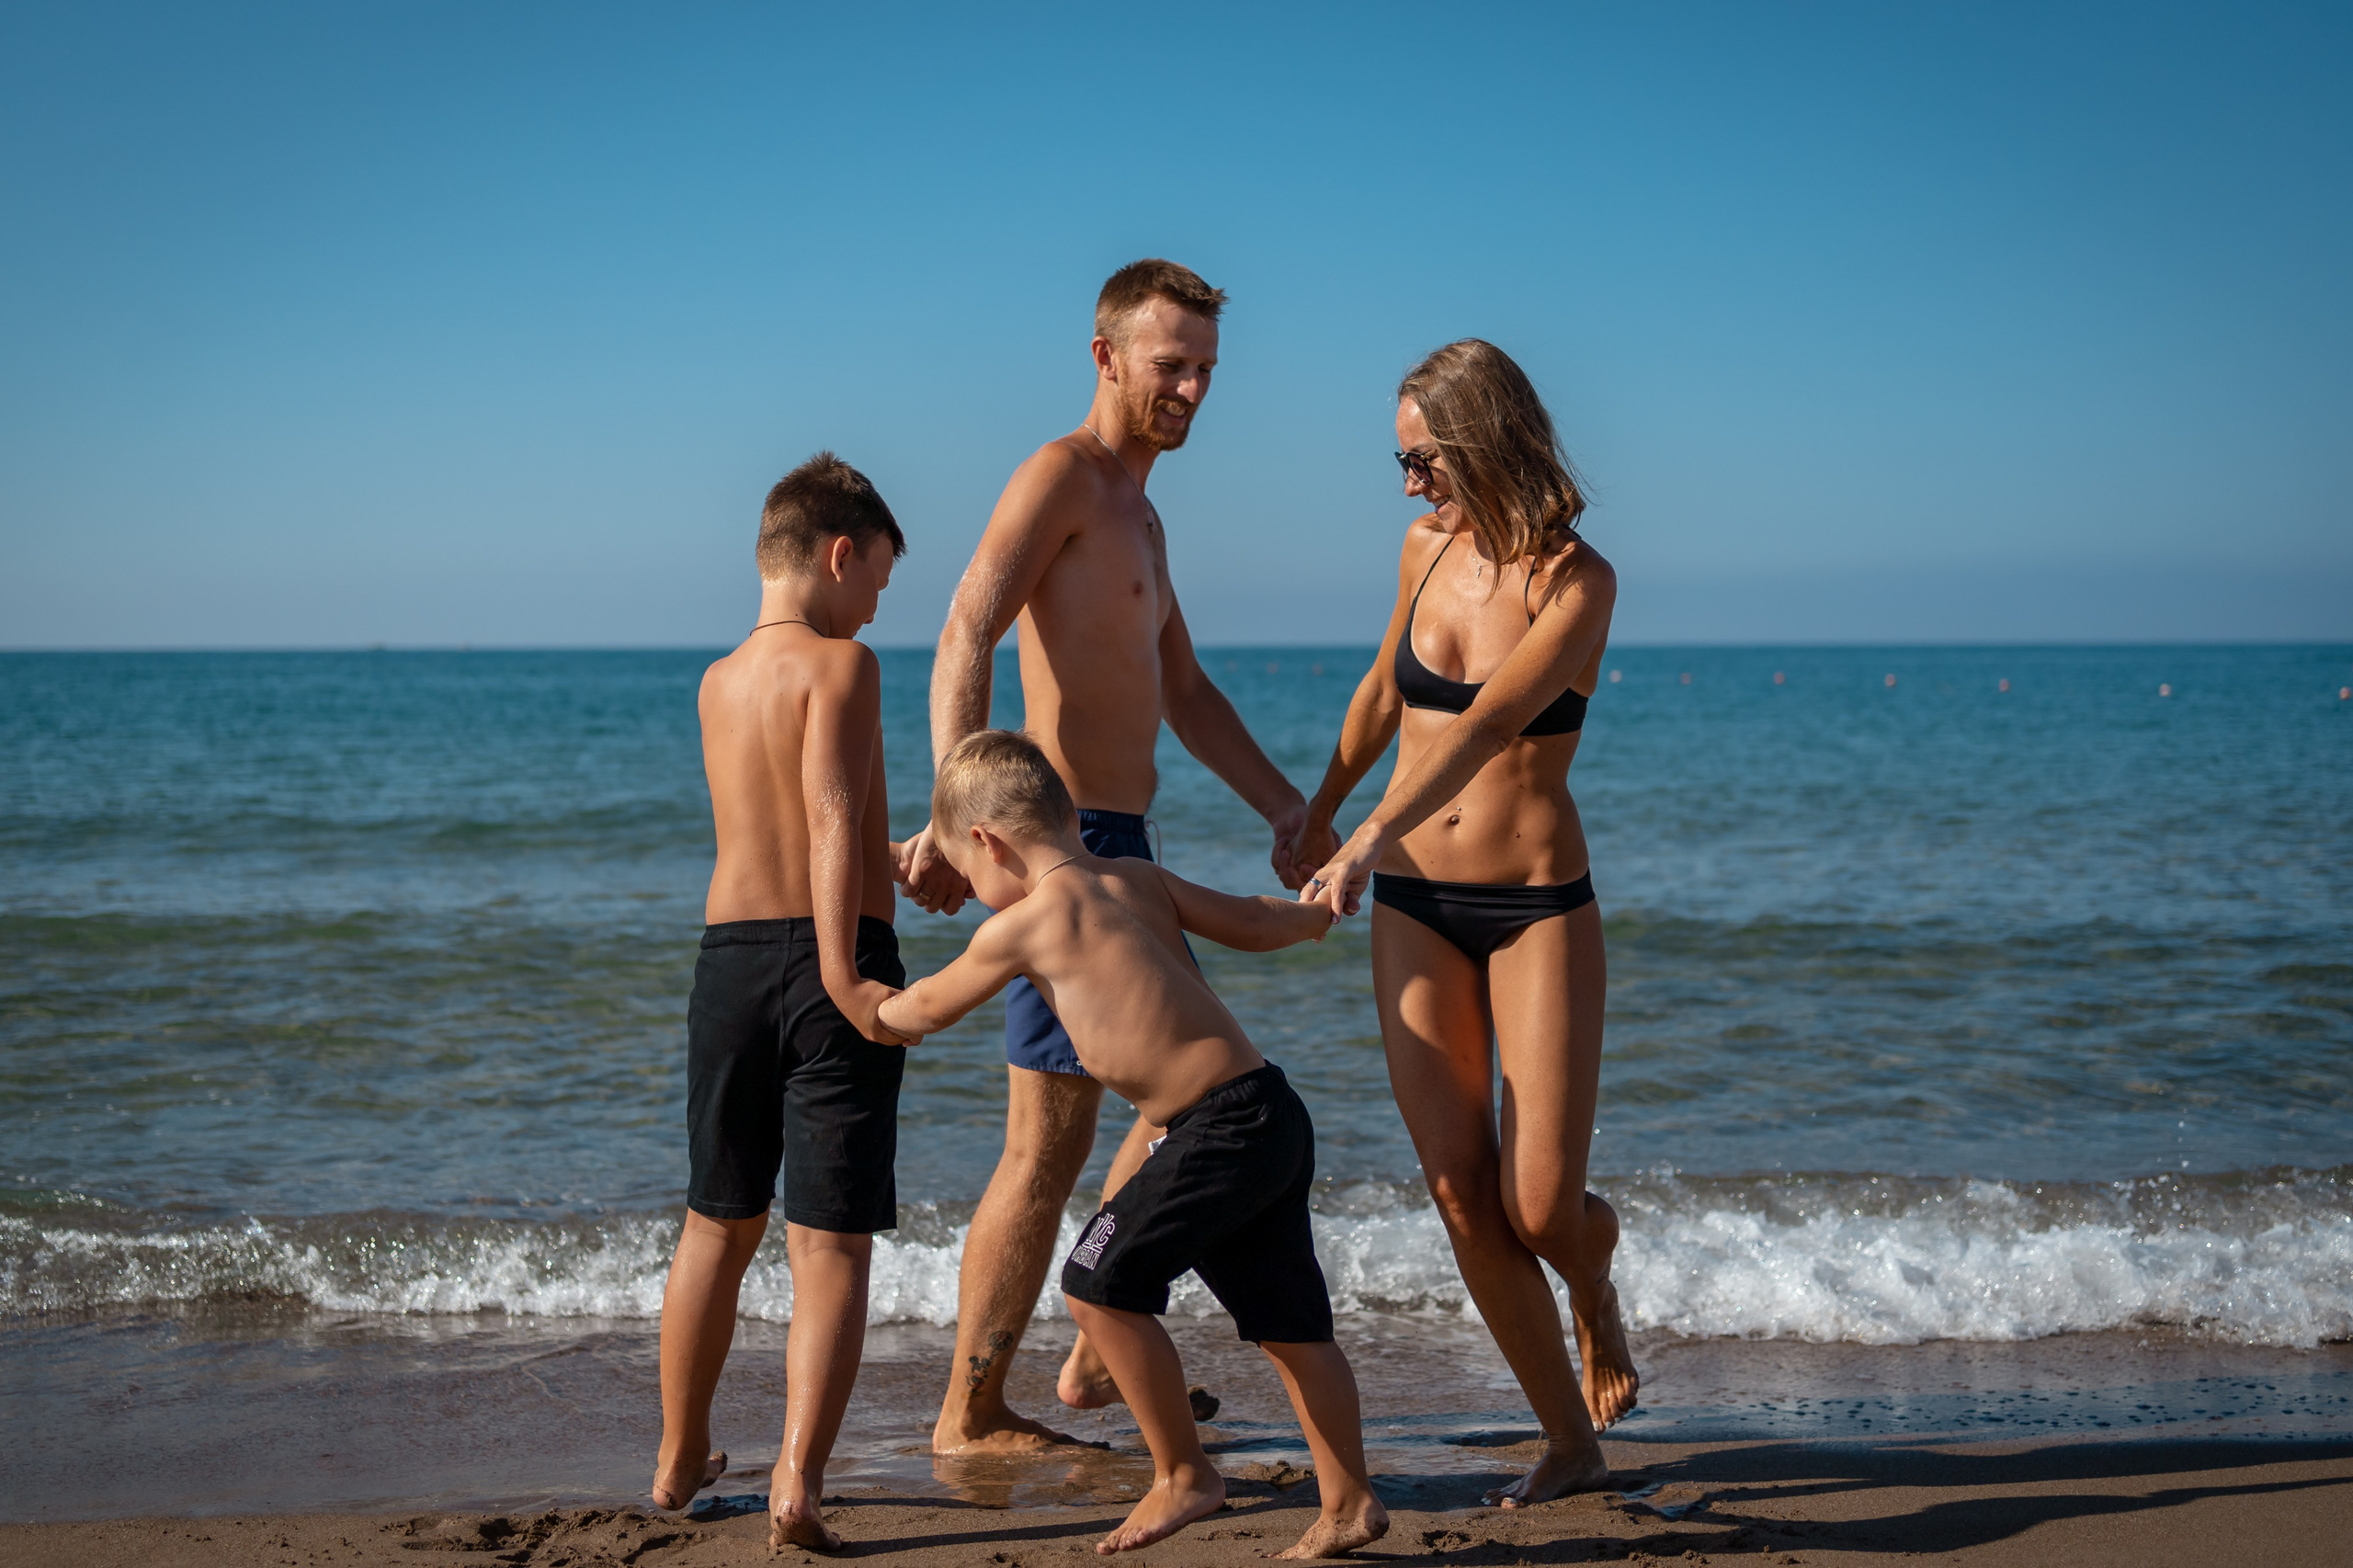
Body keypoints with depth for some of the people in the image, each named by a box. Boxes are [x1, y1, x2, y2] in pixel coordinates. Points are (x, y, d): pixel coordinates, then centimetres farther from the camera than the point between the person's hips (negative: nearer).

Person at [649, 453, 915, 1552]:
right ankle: (796, 1484, -11)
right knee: (830, 1244, -3)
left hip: (730, 956, 6)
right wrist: (842, 975, -25)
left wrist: (902, 862, 34)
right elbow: (833, 822, -20)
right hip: (828, 960, -6)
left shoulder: (715, 685, 13)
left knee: (720, 1226, 20)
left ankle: (681, 1461, 31)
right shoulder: (840, 664, -8)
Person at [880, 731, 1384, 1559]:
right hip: (1273, 1118, 9)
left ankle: (1182, 1473, 8)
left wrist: (872, 1010, 31)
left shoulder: (1023, 923, -7)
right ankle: (1348, 1503, 22)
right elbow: (1256, 923, 20)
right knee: (1286, 1319, 15)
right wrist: (1314, 911, 42)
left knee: (1099, 1284, -3)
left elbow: (932, 1006, 10)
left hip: (1220, 1131, -9)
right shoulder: (1137, 879, 13)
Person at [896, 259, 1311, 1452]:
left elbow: (1184, 690, 27)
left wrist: (1285, 809, 20)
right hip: (1065, 836, -10)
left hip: (1120, 847, 10)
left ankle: (1098, 1358, 27)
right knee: (1049, 1144, -6)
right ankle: (970, 1414, 4)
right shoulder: (1060, 474, -9)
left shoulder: (1137, 513, 22)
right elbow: (965, 638, -22)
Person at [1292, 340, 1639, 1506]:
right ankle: (1570, 1441, 10)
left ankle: (1594, 1290, 29)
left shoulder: (1578, 581, -12)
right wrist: (1319, 809, 35)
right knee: (1460, 1198, -2)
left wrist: (1373, 836, -37)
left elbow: (1489, 722, -26)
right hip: (1415, 906, 5)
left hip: (1538, 907, -4)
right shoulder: (1426, 549, 5)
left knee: (1541, 1209, -8)